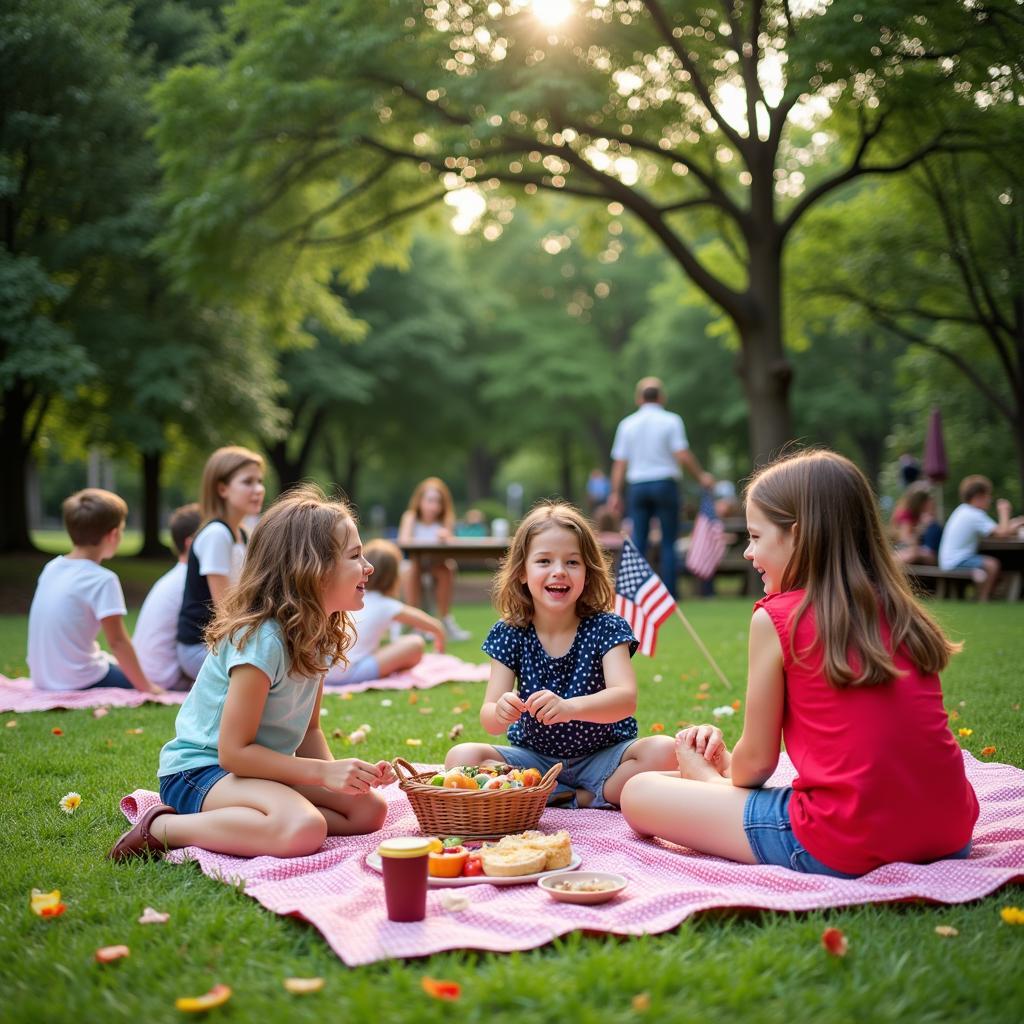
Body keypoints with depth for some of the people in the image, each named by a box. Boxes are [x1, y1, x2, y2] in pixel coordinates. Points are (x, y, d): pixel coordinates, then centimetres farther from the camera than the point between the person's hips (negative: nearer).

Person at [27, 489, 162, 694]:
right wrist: (145, 686, -8)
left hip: (43, 679, 8)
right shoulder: (102, 580, -17)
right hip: (80, 683, -8)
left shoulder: (51, 568, 6)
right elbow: (117, 642, -16)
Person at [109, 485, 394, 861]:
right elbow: (234, 751, -22)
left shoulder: (318, 638, 3)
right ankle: (163, 827, -16)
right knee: (304, 829, -34)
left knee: (369, 809, -5)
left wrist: (338, 770, -9)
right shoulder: (262, 640, -24)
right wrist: (324, 773, -23)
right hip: (199, 771, -9)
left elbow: (309, 731, 11)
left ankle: (235, 821, -4)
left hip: (255, 768, 9)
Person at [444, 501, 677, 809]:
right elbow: (488, 718, -14)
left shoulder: (606, 628, -13)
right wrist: (500, 713, -40)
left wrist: (569, 707, -49)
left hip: (601, 757, -2)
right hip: (535, 757, 3)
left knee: (663, 752, -29)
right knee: (460, 758, -21)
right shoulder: (510, 634, -7)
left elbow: (626, 698, -28)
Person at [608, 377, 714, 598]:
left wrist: (616, 493, 5)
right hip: (665, 484, -2)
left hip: (638, 486, 2)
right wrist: (701, 475, 2)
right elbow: (682, 455, -10)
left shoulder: (627, 424, 6)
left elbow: (619, 462, 3)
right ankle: (669, 594, 1)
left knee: (638, 542, 5)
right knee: (668, 542, 3)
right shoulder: (671, 421, -2)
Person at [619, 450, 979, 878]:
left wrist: (713, 775, 23)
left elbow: (757, 762, 1)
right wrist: (729, 761, 21)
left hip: (842, 848, -6)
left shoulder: (776, 618, -7)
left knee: (639, 793, 6)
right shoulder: (898, 611, 10)